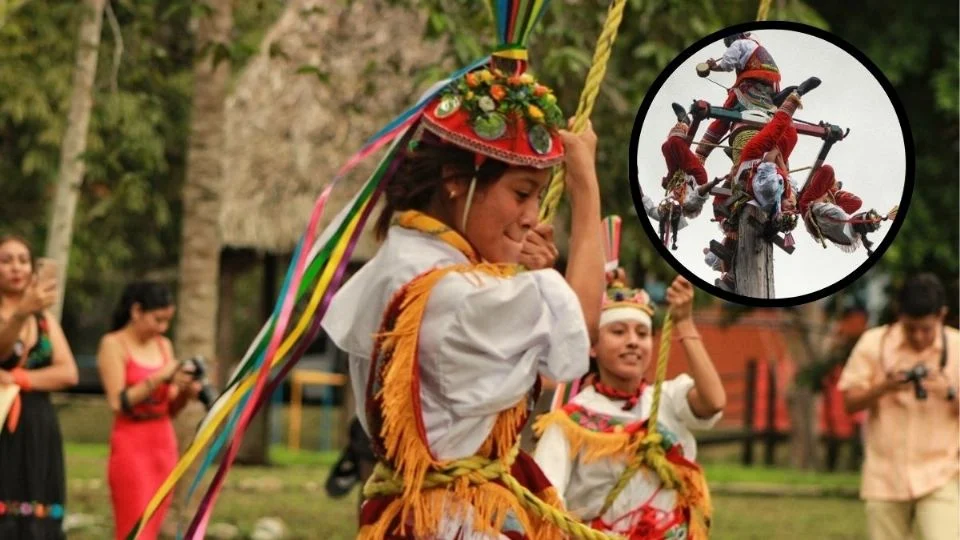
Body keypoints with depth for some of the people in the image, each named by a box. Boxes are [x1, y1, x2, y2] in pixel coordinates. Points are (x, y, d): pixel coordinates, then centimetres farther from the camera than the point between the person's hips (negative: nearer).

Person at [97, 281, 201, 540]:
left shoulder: (164, 346, 12)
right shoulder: (114, 344, -5)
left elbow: (169, 409, 14)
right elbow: (118, 402, -15)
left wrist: (185, 392, -7)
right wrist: (159, 378, -19)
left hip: (165, 443, 6)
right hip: (131, 444, -6)